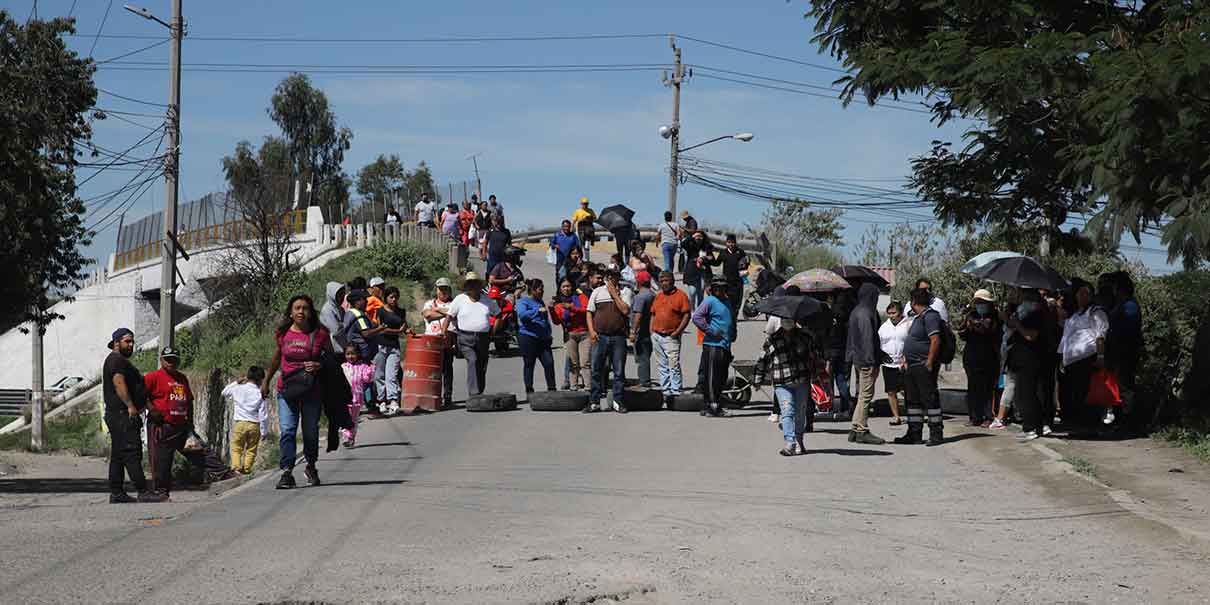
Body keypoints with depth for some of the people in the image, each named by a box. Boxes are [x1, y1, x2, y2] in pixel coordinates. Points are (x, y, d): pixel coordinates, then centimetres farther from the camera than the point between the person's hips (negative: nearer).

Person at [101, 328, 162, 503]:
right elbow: (119, 383, -22)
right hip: (122, 414, -12)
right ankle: (143, 492, -18)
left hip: (117, 415, 12)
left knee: (118, 455, 10)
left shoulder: (120, 361, 25)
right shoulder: (116, 360, -9)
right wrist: (131, 405, -27)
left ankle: (116, 493, 11)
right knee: (132, 453, -14)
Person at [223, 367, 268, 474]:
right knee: (251, 449, 9)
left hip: (239, 424, 0)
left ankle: (236, 467, -11)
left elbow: (224, 392, 23)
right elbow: (263, 415, -3)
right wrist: (264, 431, 4)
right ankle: (247, 468, 1)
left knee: (236, 448, 6)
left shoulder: (237, 388, 1)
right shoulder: (260, 394, -3)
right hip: (255, 425, 0)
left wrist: (236, 381, 25)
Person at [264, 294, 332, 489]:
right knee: (286, 430, -11)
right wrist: (266, 381, 26)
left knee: (310, 432, 11)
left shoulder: (320, 334, -2)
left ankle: (311, 466, 34)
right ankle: (286, 472, -12)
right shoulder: (283, 334, 3)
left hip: (312, 391, -1)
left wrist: (319, 365, -14)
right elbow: (276, 358, 20)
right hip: (286, 390, 1)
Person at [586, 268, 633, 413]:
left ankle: (618, 402, 10)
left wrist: (614, 294, -8)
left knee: (619, 371, 2)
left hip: (618, 337, -1)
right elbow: (589, 312, 9)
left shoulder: (624, 292, 6)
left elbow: (625, 310, -9)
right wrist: (591, 331, -4)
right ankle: (594, 402, 7)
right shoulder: (597, 292, 9)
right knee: (597, 370, 2)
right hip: (600, 336, 1)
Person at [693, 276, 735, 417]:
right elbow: (696, 317, -17)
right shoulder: (709, 301, -6)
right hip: (712, 346, -8)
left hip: (725, 346, 8)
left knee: (722, 378, 11)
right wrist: (711, 331, -17)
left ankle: (717, 404, 18)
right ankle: (711, 406, -7)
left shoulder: (726, 303, 19)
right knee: (711, 377, -7)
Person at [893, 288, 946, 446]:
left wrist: (929, 362, -23)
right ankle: (914, 434, 17)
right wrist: (906, 359, 19)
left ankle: (936, 433, -2)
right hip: (912, 366, 11)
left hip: (924, 366, -11)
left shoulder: (930, 316, -14)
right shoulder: (919, 317, 18)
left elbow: (935, 340, -21)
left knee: (930, 399, -6)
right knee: (913, 400, 12)